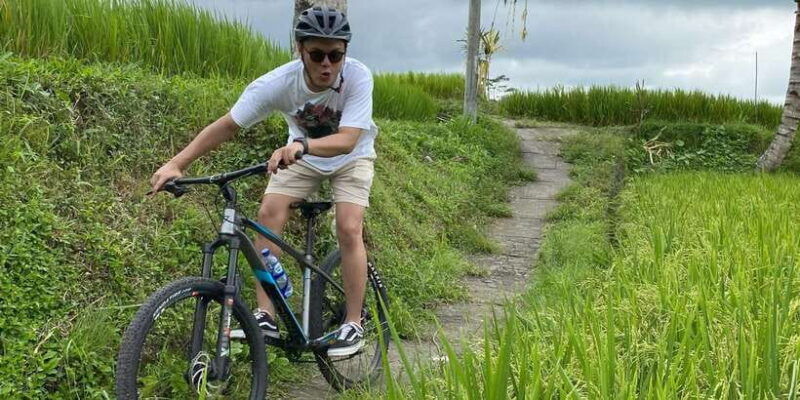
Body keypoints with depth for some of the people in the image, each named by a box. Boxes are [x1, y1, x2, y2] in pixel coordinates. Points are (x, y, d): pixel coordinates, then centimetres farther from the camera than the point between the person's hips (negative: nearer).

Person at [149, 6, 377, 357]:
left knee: (348, 229, -20)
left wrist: (302, 145, -63)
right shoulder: (278, 82, -30)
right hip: (301, 154, 2)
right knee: (269, 213, -17)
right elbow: (226, 125, -27)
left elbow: (346, 140, -44)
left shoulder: (357, 77, -35)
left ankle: (354, 325, -6)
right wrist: (177, 164, -37)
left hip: (350, 156, -2)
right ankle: (265, 317, -13)